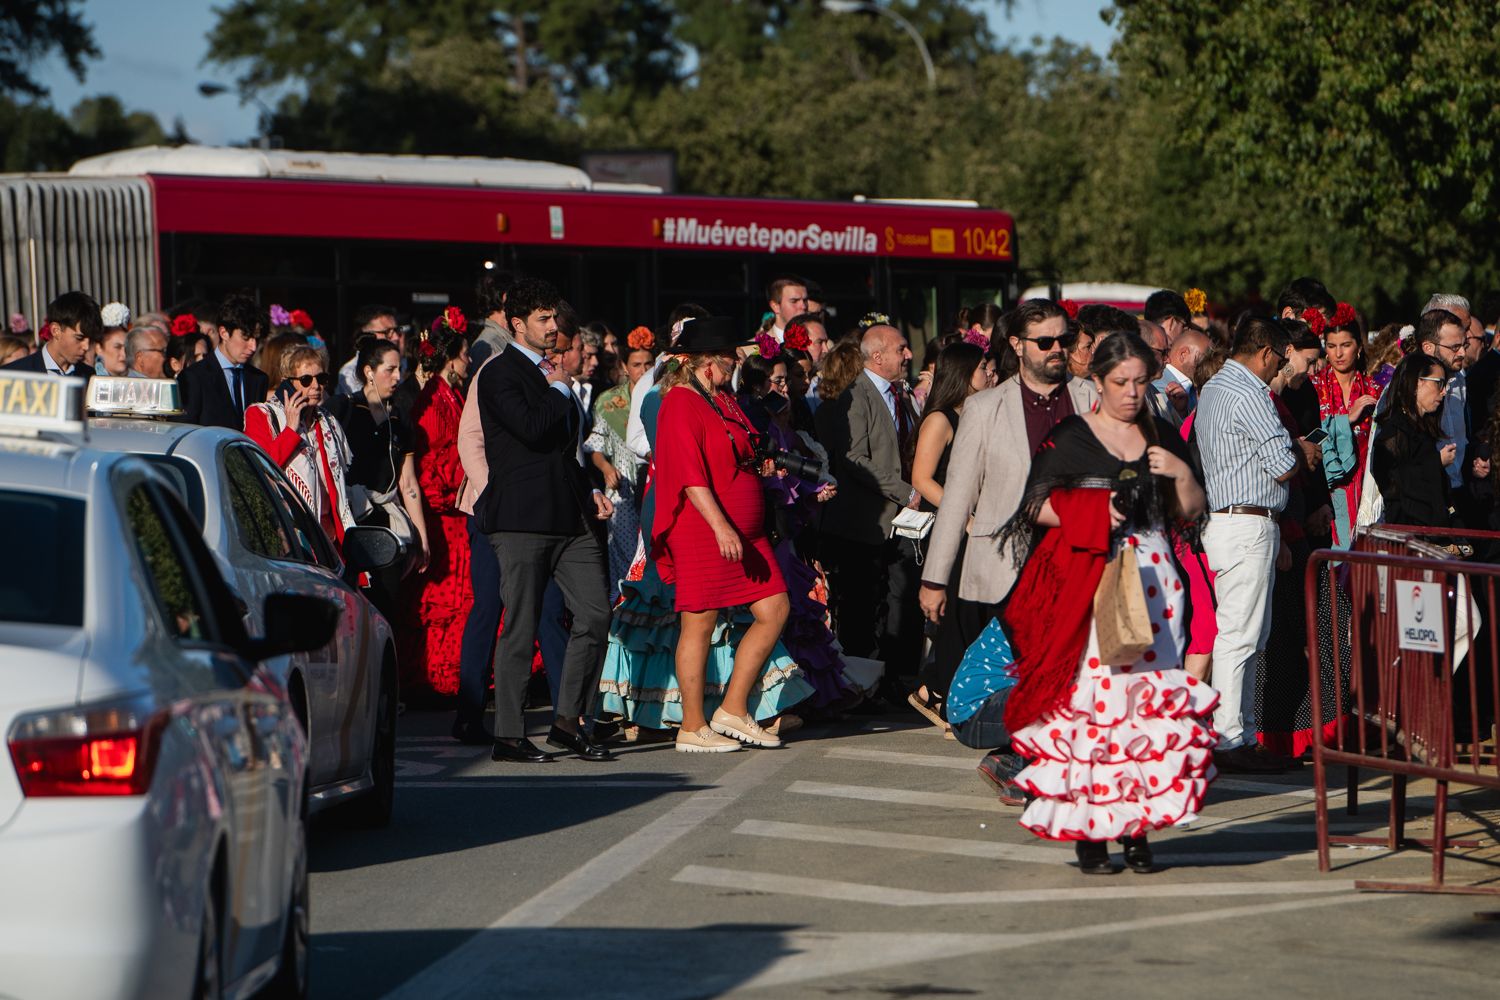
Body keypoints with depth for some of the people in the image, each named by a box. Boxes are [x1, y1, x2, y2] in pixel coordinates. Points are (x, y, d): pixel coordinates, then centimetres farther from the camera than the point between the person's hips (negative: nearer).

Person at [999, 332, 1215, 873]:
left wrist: (1183, 474, -1)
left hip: (1152, 578, 3)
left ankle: (1137, 825, -2)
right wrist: (1091, 511, -12)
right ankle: (1088, 829, -6)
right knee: (1089, 694, -10)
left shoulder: (1162, 436, 15)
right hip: (1086, 579, -3)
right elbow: (1036, 509, 0)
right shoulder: (1070, 438, 3)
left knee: (1150, 696, -6)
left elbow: (1191, 514, 17)